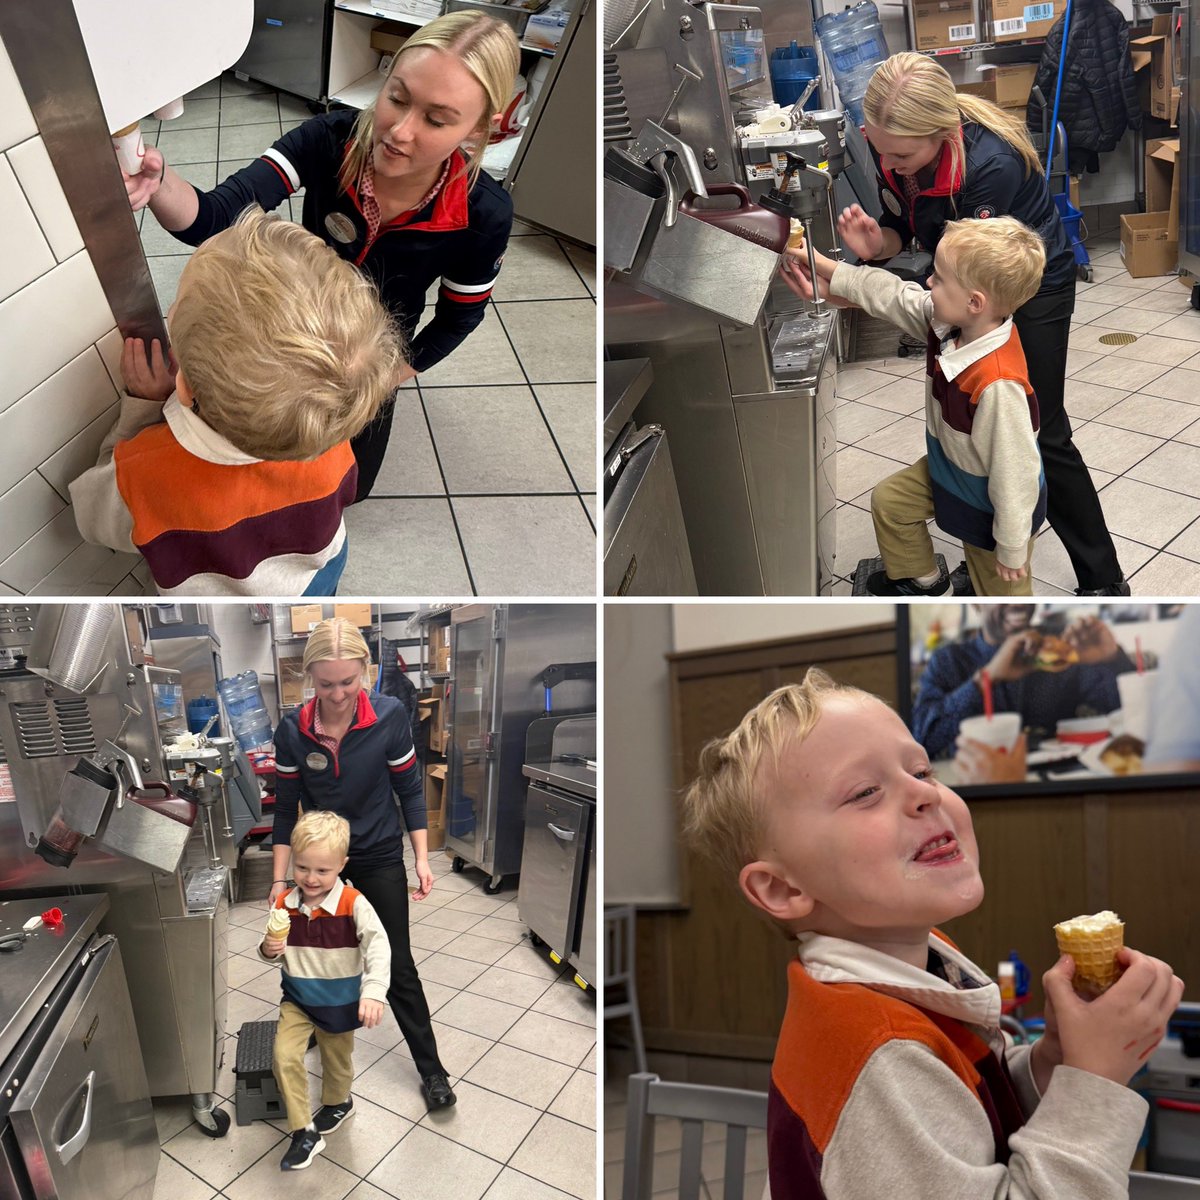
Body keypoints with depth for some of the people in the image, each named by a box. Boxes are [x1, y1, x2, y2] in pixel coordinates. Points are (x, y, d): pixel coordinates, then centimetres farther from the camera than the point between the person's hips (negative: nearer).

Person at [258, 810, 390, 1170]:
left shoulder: (353, 904, -24)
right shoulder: (283, 905, -12)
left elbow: (378, 947, -30)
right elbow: (274, 953, 1)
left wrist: (373, 992, -42)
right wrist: (269, 950, -23)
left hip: (339, 1001, -2)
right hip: (297, 997, 2)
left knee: (336, 1059, 18)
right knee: (285, 1056, -14)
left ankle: (337, 1103, 50)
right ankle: (304, 1133, 1)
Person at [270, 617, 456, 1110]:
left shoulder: (390, 716, -20)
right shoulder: (292, 730, -15)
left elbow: (410, 790, -8)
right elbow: (286, 808, -4)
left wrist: (421, 858, -9)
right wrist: (280, 877, -4)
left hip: (381, 858, -2)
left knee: (398, 966, 4)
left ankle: (431, 1068, 19)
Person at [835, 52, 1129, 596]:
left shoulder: (992, 163, -37)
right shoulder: (891, 145, -18)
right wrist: (874, 243, -28)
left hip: (1034, 285, -6)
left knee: (1039, 435, -3)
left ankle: (1104, 581, 11)